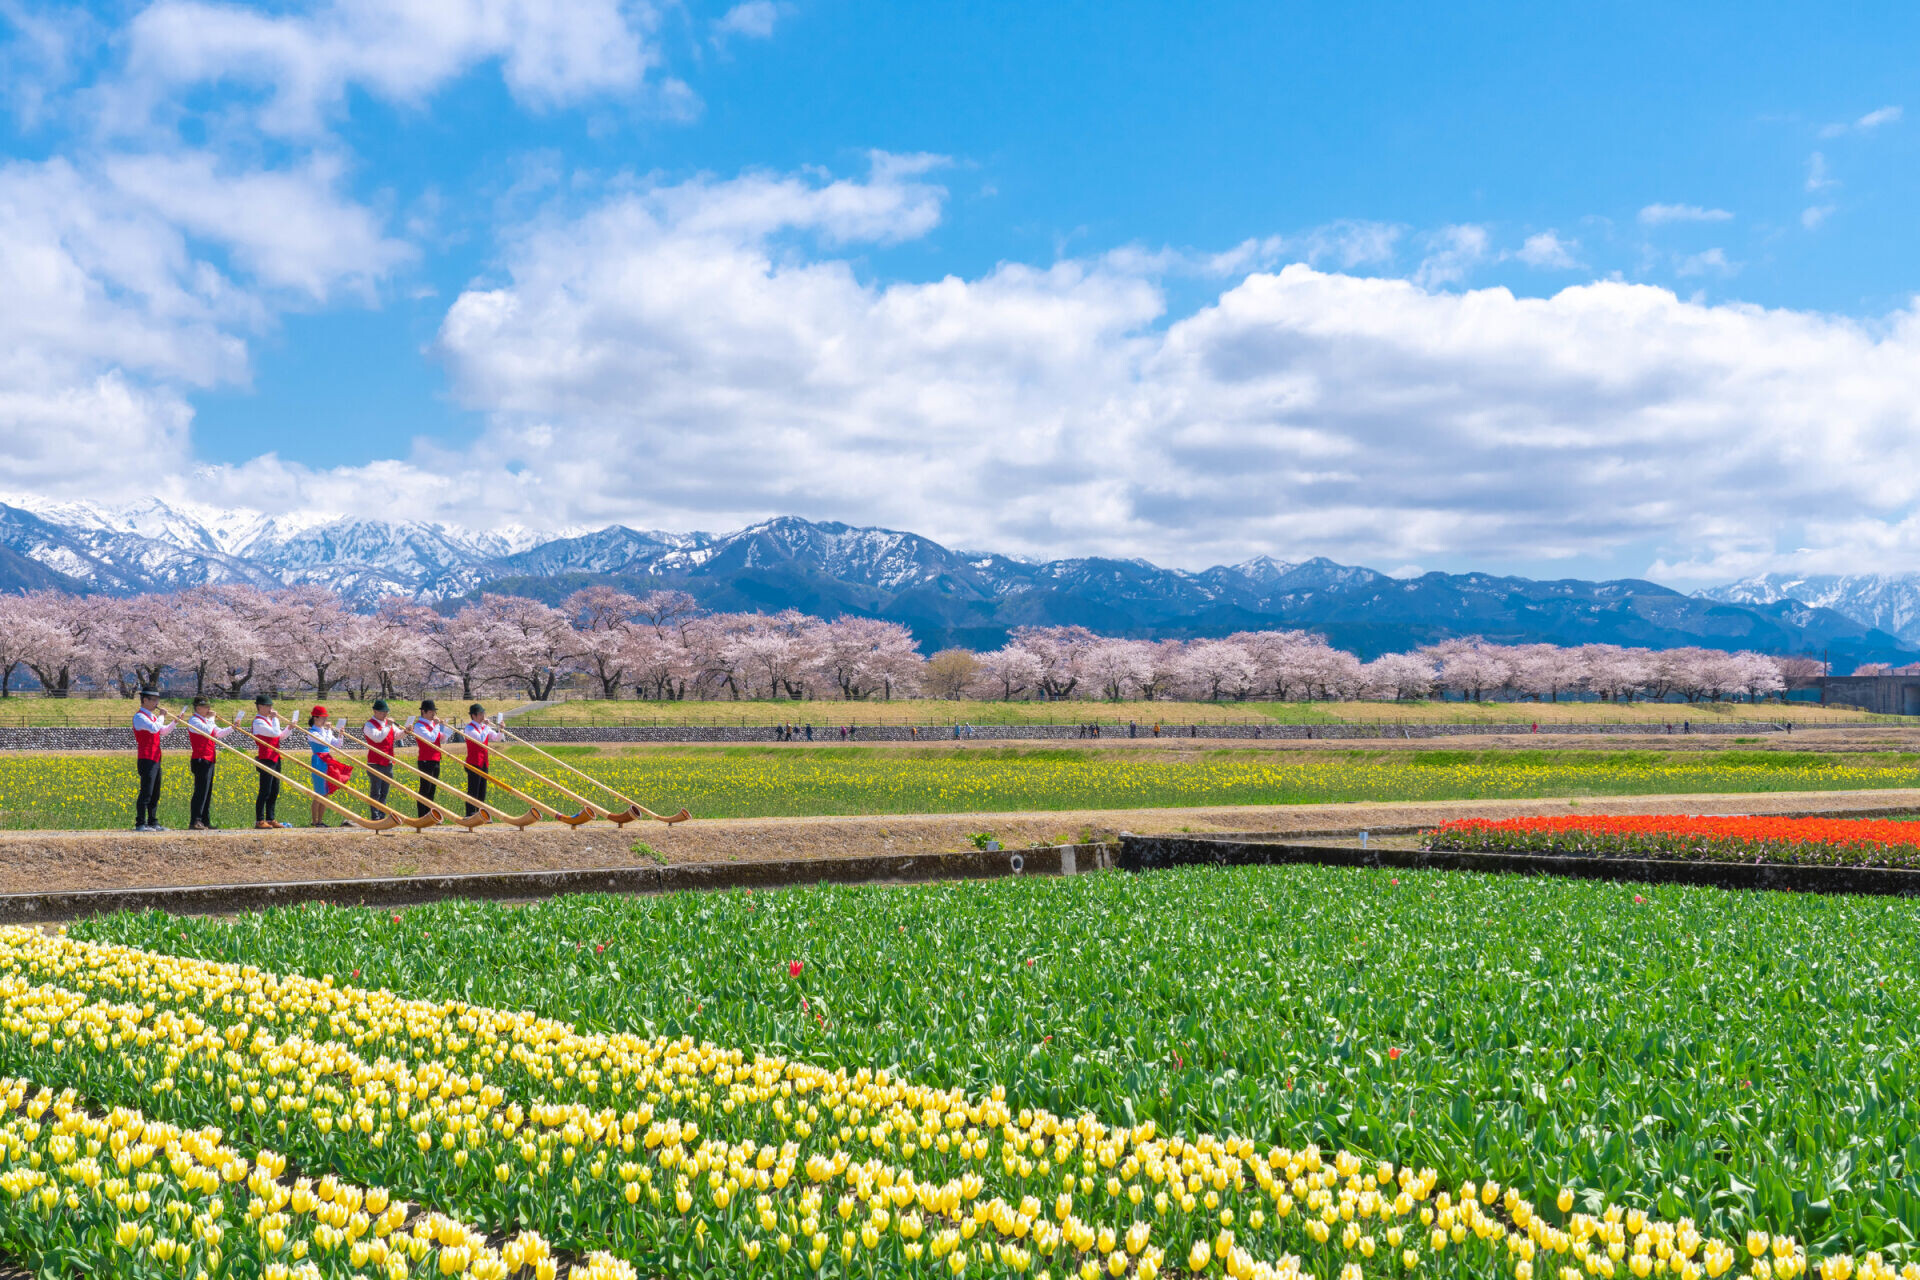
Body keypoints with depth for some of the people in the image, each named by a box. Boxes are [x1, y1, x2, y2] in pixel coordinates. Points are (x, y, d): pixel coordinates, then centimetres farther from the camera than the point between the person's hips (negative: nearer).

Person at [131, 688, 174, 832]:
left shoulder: (152, 716, 18)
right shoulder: (139, 717, -10)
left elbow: (163, 732, 24)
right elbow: (154, 728, -26)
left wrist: (175, 721, 13)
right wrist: (161, 717, -11)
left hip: (155, 760, 9)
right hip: (146, 759, -9)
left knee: (155, 794, 12)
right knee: (146, 793, -10)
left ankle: (153, 823, 17)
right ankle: (140, 824, -8)